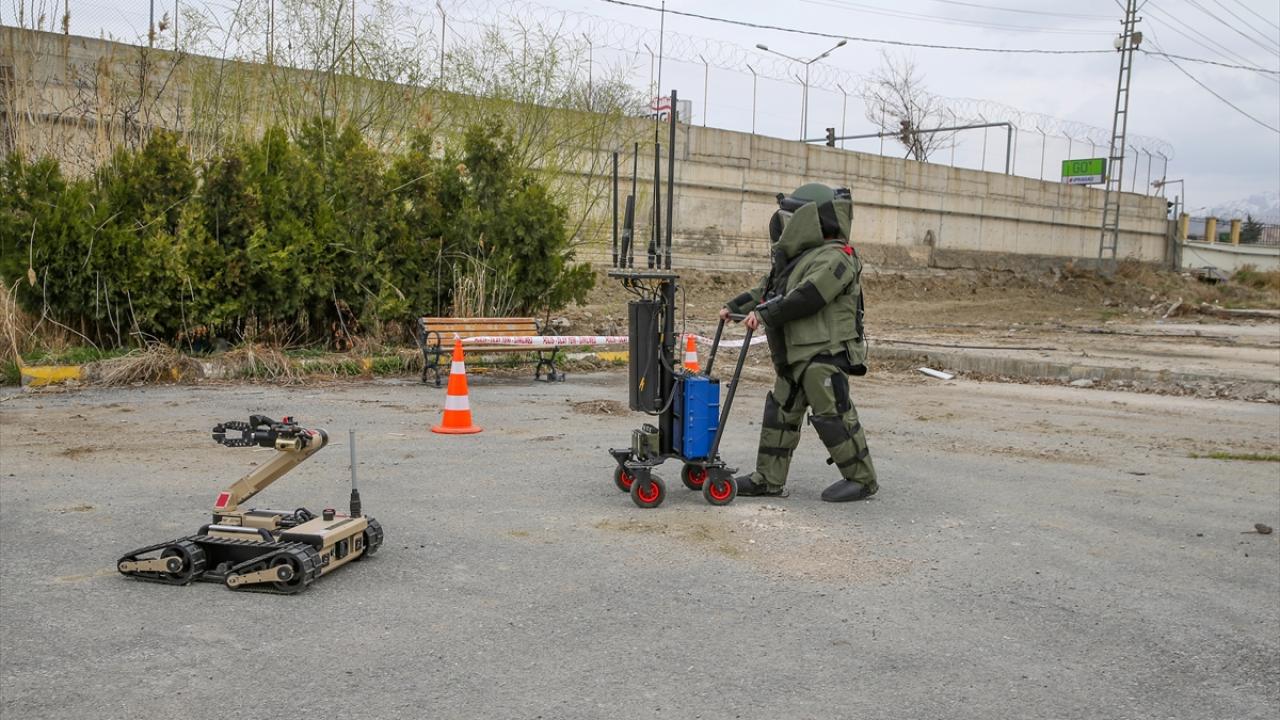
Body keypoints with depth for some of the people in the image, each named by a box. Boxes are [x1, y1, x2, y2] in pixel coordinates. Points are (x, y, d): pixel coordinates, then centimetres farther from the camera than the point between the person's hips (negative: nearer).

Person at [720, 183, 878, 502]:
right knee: (780, 413, 11)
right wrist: (735, 306, 16)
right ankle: (769, 479, 18)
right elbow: (766, 288, 25)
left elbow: (807, 297, -26)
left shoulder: (834, 259, -13)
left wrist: (765, 313, -24)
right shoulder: (801, 257, 20)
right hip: (797, 356, 10)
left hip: (824, 356, -10)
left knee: (833, 416, -5)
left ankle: (862, 480, 8)